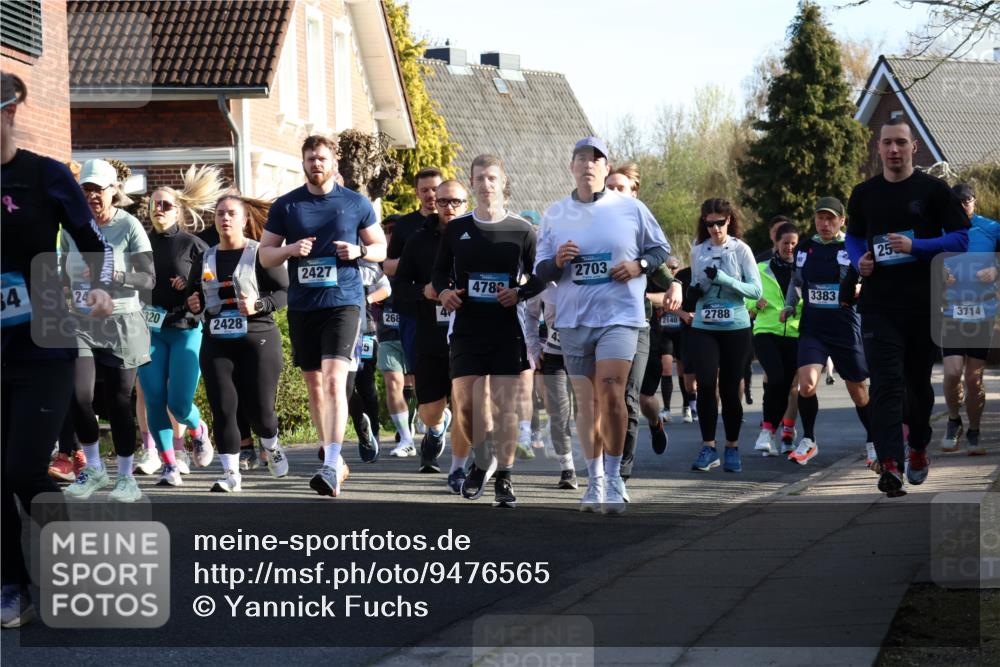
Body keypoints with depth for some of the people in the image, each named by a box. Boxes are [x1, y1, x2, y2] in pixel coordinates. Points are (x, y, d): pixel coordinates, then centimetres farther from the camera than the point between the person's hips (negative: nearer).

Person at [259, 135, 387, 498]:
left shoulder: (356, 203, 4)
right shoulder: (285, 206, 7)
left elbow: (380, 248, 12)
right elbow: (265, 255, 10)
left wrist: (359, 251, -10)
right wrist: (291, 249, -10)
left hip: (343, 302, -3)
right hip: (301, 306, 3)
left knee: (334, 380, -18)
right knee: (314, 386, 11)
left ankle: (331, 468, -24)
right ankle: (333, 457, 26)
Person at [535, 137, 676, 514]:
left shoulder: (631, 209, 3)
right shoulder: (555, 214, 9)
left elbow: (661, 249, 12)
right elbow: (540, 271, 11)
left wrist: (639, 266, -7)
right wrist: (558, 261, -11)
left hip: (619, 316, -3)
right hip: (573, 319, 3)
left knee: (611, 393, -18)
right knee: (587, 401, 7)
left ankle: (613, 479, -10)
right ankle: (595, 482, 18)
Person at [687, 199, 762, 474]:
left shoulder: (740, 250, -1)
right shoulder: (698, 251, 9)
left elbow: (756, 289, -7)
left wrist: (722, 278, -18)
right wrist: (694, 292, -3)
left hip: (735, 328, -2)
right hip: (703, 328, 2)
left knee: (730, 388, 2)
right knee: (706, 385, -10)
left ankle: (732, 447, 14)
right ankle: (708, 448, -4)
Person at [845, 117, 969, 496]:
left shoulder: (934, 190, 1)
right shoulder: (864, 195, 9)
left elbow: (960, 239, -2)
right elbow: (853, 237, 23)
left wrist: (915, 246, -16)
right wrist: (859, 261, 0)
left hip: (923, 304, -1)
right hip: (879, 305, 1)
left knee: (919, 382, 13)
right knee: (886, 384, -13)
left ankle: (919, 449, 37)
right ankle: (890, 465, -23)